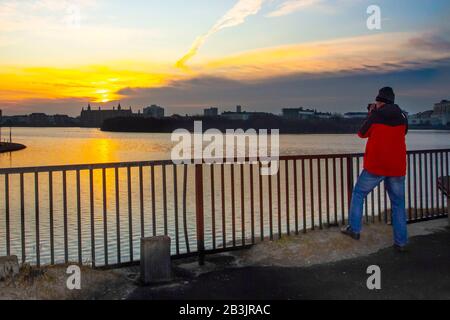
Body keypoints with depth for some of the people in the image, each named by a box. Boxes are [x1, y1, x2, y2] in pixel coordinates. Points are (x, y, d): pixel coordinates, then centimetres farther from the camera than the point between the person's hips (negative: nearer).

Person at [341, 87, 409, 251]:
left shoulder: (375, 115, -8)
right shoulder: (402, 117, 4)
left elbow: (362, 134, 6)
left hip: (375, 166, -3)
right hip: (397, 167, 3)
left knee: (358, 193, 16)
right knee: (398, 204, 10)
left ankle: (354, 229, 16)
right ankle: (401, 242, 8)